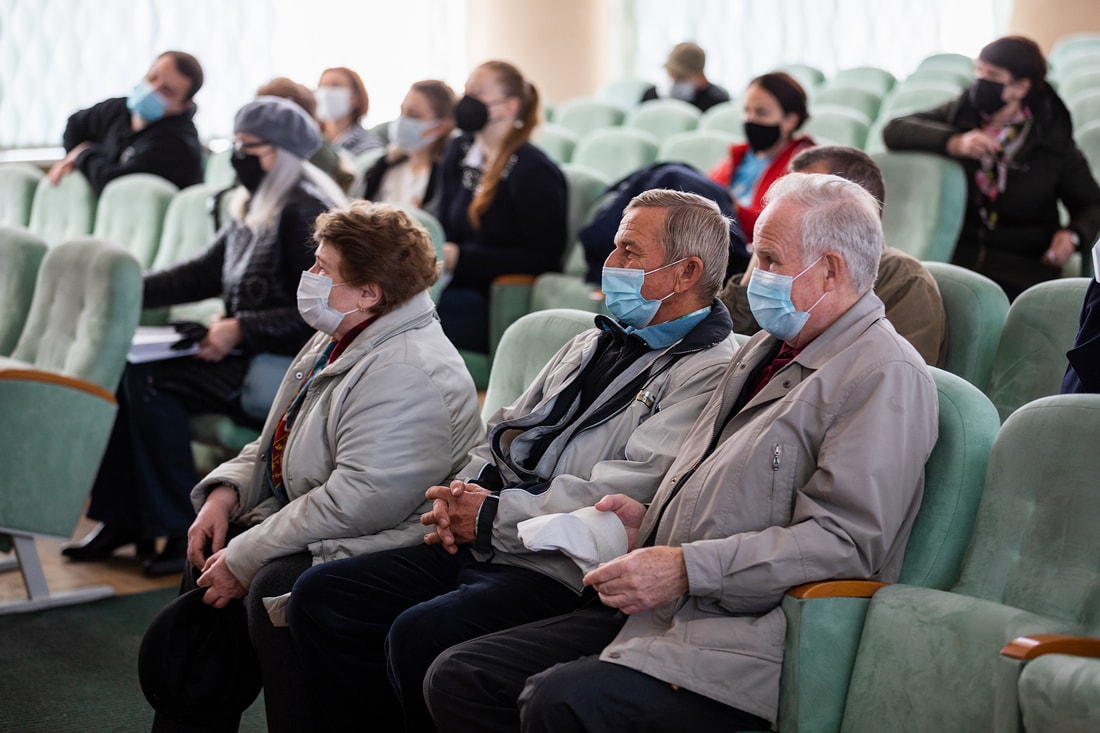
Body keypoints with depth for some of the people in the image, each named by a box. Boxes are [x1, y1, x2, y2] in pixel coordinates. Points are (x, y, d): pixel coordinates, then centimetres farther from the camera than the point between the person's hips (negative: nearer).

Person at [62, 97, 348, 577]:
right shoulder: (253, 206, 14)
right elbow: (205, 273, 18)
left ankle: (182, 532, -14)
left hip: (286, 363, -10)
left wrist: (241, 330, -25)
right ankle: (122, 518, 1)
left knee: (149, 381, -22)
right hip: (243, 350, 10)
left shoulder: (305, 213, -16)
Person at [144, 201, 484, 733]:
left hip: (380, 550, -11)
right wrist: (225, 494, 2)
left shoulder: (406, 373, -23)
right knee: (206, 559, 9)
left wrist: (245, 559, -24)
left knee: (274, 588, -31)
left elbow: (360, 499, -30)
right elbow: (273, 445, 22)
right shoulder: (338, 339, 12)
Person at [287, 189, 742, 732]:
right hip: (480, 547, 9)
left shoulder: (709, 373, -8)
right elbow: (506, 432, 24)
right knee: (319, 596, -3)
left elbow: (620, 496, -18)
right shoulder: (594, 344, 22)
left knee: (419, 636, -31)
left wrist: (491, 517, -11)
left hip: (562, 575, -9)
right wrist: (464, 492, 2)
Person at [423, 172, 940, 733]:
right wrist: (648, 524, 9)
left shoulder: (886, 377, -8)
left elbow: (845, 540, -19)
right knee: (458, 678, -4)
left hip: (751, 644, -9)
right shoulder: (764, 351, 22)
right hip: (657, 612, 9)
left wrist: (687, 568, -21)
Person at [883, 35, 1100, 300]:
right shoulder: (960, 114, 10)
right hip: (954, 256, 2)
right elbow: (893, 131, 0)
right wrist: (953, 143, -15)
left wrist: (1073, 234, -9)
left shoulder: (1052, 141, 6)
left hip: (1023, 268, -1)